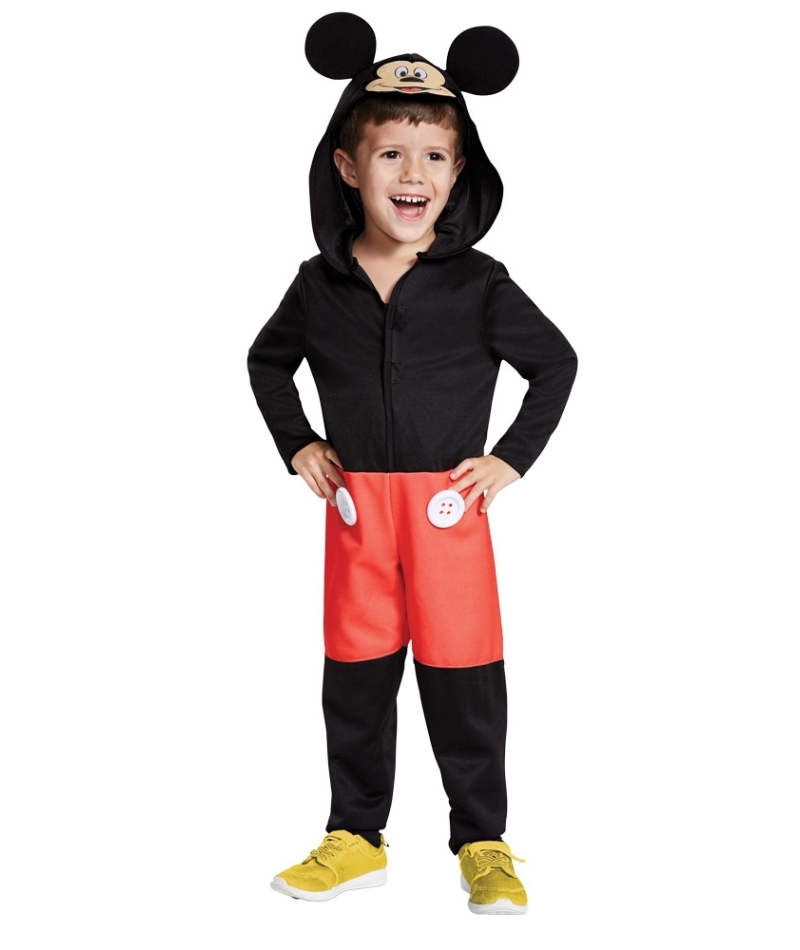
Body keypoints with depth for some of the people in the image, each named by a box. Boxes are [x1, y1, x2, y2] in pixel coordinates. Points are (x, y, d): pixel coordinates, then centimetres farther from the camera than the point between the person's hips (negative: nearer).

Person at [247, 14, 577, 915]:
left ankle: (483, 845, 22)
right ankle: (355, 839, 27)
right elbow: (267, 361, 18)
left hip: (448, 506, -2)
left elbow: (557, 363, 5)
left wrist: (513, 459, -1)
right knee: (354, 680, 11)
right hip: (356, 509, 2)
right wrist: (297, 446, 9)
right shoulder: (320, 285, 1)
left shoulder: (478, 285, -5)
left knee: (463, 684, 5)